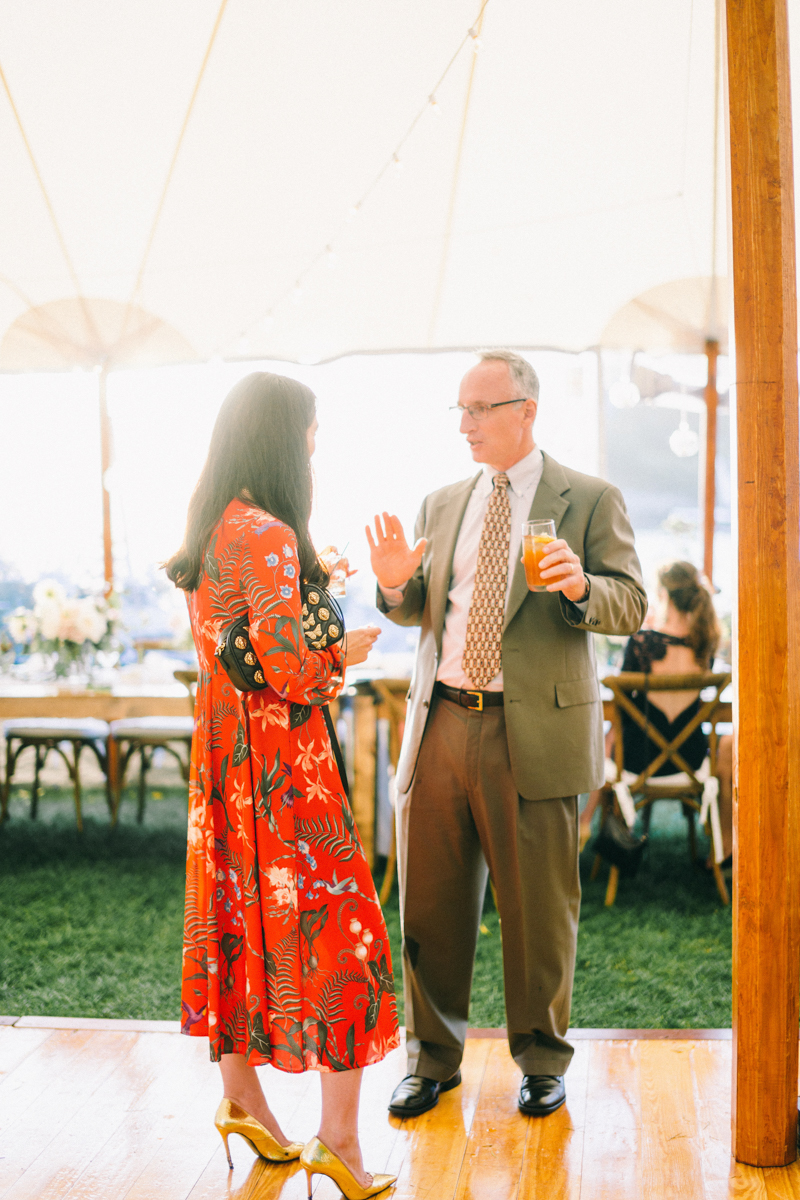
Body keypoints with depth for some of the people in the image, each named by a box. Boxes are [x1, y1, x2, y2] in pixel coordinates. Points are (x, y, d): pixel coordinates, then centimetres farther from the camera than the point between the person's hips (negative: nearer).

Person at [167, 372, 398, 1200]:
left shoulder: (209, 527, 10)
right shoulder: (266, 536, -20)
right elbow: (290, 670, -24)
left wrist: (310, 584, 13)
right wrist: (348, 648, -6)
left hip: (224, 751, 10)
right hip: (280, 760, -10)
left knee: (237, 915, 17)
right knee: (331, 922, -2)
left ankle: (239, 1096, 32)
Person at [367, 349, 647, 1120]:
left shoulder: (590, 501, 2)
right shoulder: (441, 505, 16)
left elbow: (631, 606, -3)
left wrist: (581, 587, -24)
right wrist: (396, 584, -3)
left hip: (533, 731, -4)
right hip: (440, 724, 4)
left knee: (538, 908, 6)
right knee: (430, 905, 10)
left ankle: (541, 1060, 26)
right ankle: (432, 1058, 27)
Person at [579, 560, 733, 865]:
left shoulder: (641, 640, -16)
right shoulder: (705, 643, -7)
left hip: (640, 759, -1)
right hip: (690, 759, 1)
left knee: (607, 737, 34)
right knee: (729, 742, 33)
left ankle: (585, 822, 43)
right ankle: (726, 846, 35)